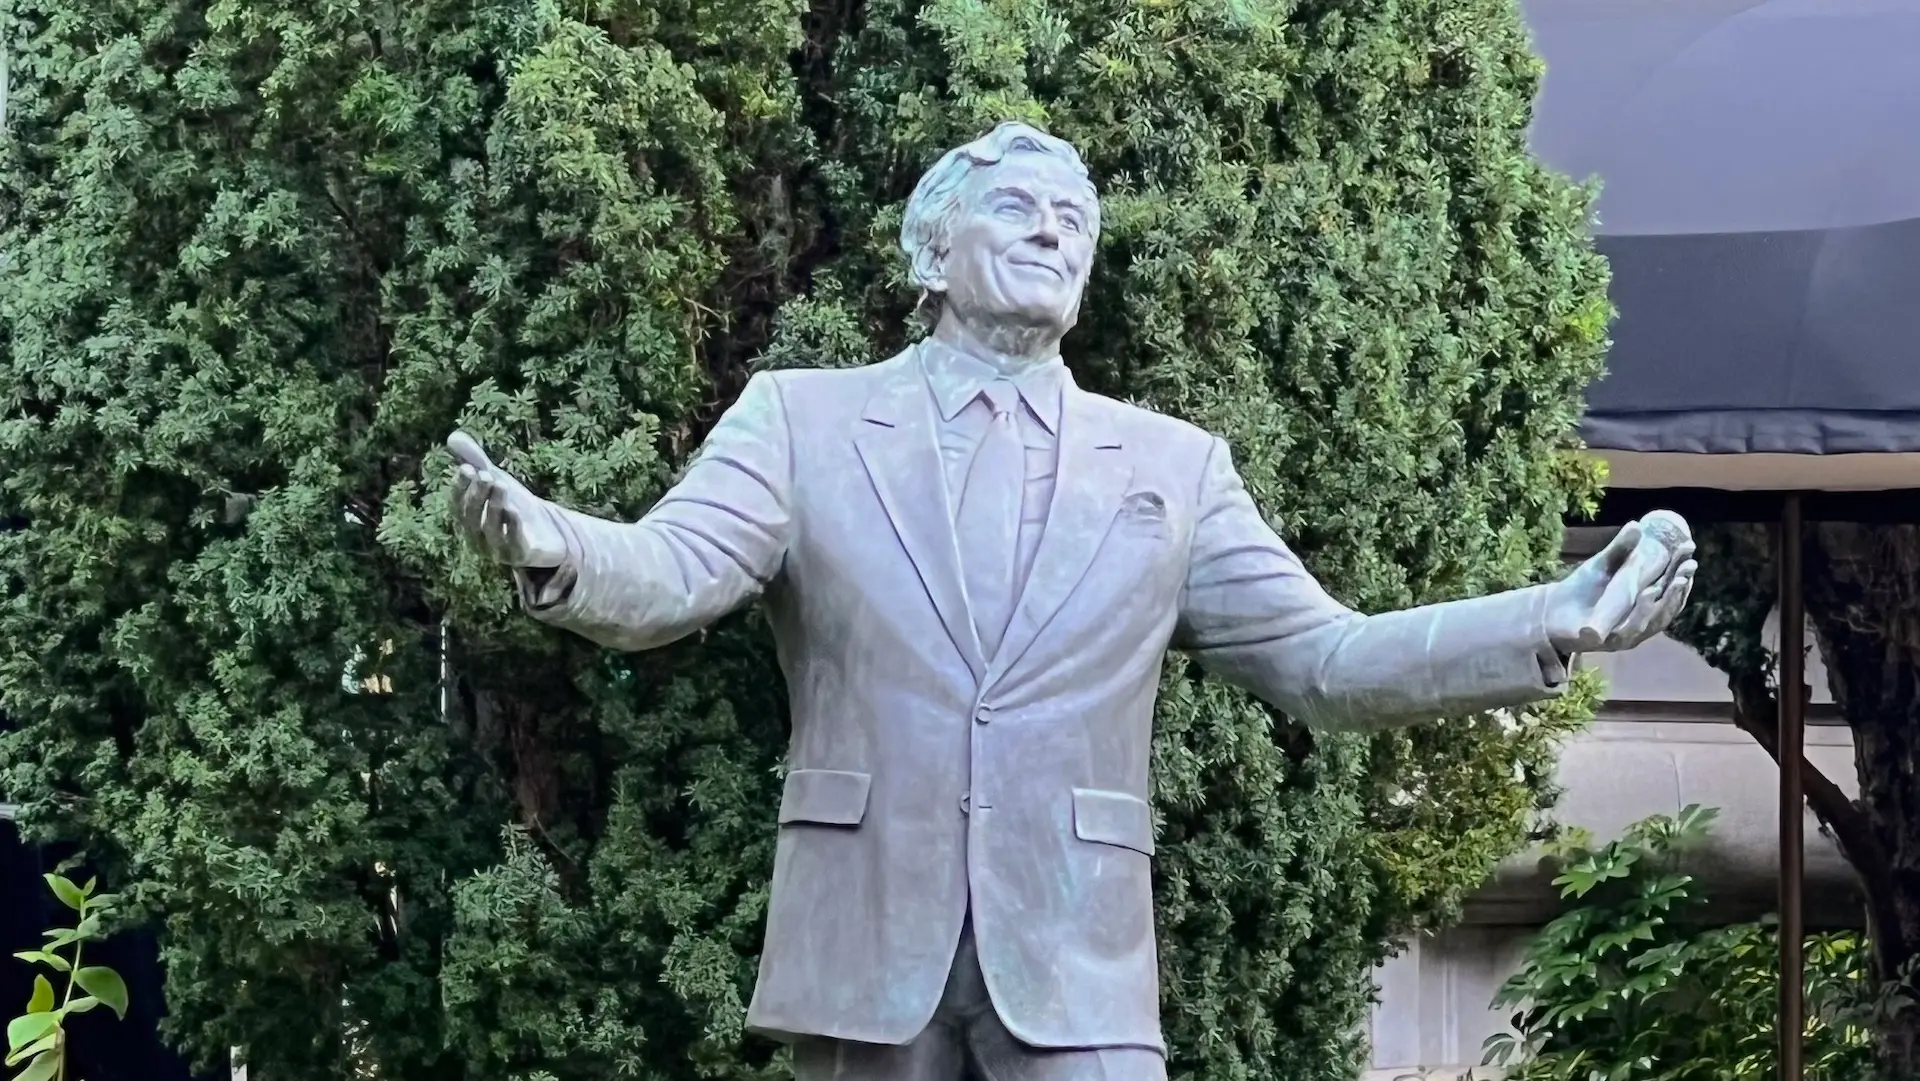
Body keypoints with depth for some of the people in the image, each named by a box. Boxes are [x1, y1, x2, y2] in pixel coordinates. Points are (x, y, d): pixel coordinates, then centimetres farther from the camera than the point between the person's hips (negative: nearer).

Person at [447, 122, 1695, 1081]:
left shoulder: (1173, 466, 12)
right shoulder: (800, 418, 7)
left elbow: (1324, 658, 9)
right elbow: (664, 576, -7)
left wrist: (1554, 624, -5)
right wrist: (553, 547, -31)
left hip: (1074, 964, 0)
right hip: (864, 946, 0)